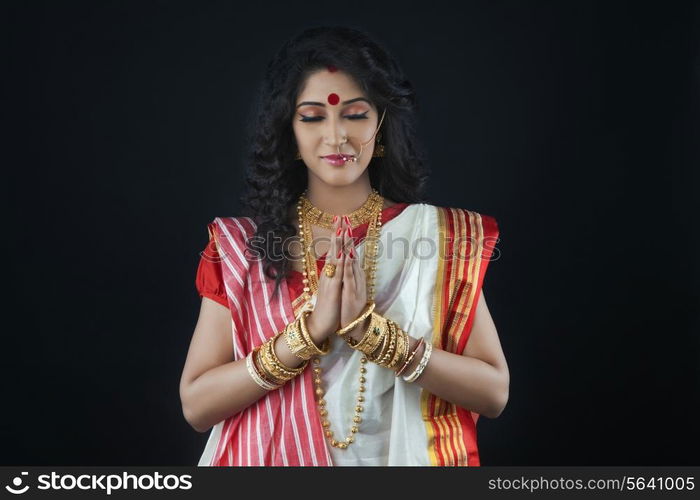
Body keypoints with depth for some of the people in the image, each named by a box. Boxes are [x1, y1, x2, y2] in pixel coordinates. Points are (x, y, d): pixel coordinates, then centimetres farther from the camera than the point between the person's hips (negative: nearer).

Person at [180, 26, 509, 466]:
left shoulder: (443, 235, -8)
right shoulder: (239, 246, -7)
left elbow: (493, 393, -13)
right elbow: (196, 405, -12)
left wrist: (374, 331, -24)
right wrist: (309, 330, -23)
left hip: (403, 456, 0)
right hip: (277, 458, 0)